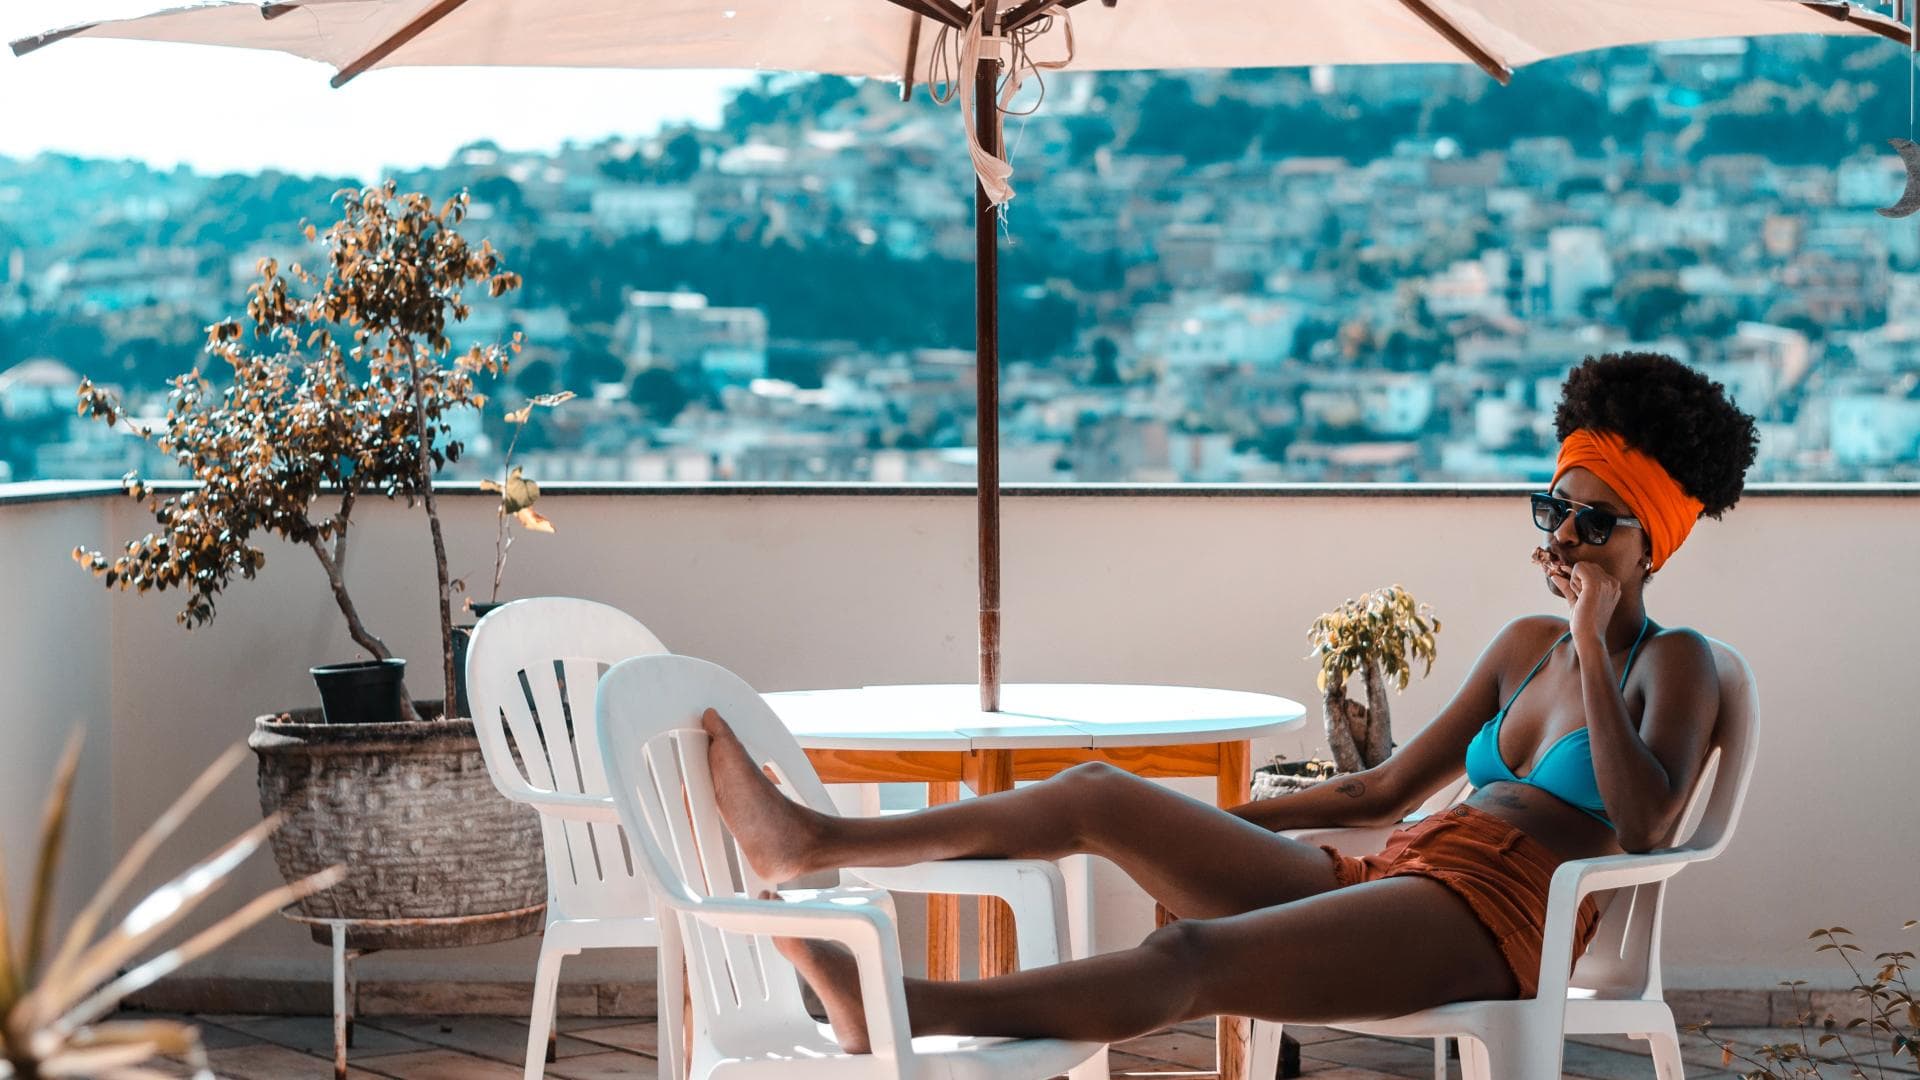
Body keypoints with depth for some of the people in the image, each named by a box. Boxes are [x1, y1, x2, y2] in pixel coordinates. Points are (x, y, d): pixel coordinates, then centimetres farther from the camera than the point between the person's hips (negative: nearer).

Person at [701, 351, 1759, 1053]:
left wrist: (1592, 648, -11)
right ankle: (811, 842, -4)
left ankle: (900, 1009, -50)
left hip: (1490, 916, -8)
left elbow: (1642, 820, -15)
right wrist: (1195, 826, 23)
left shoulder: (1673, 666, 5)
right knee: (1101, 794, -3)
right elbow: (1382, 789, 25)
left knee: (1191, 956, -31)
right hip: (1379, 876, 8)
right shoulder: (1525, 645, 25)